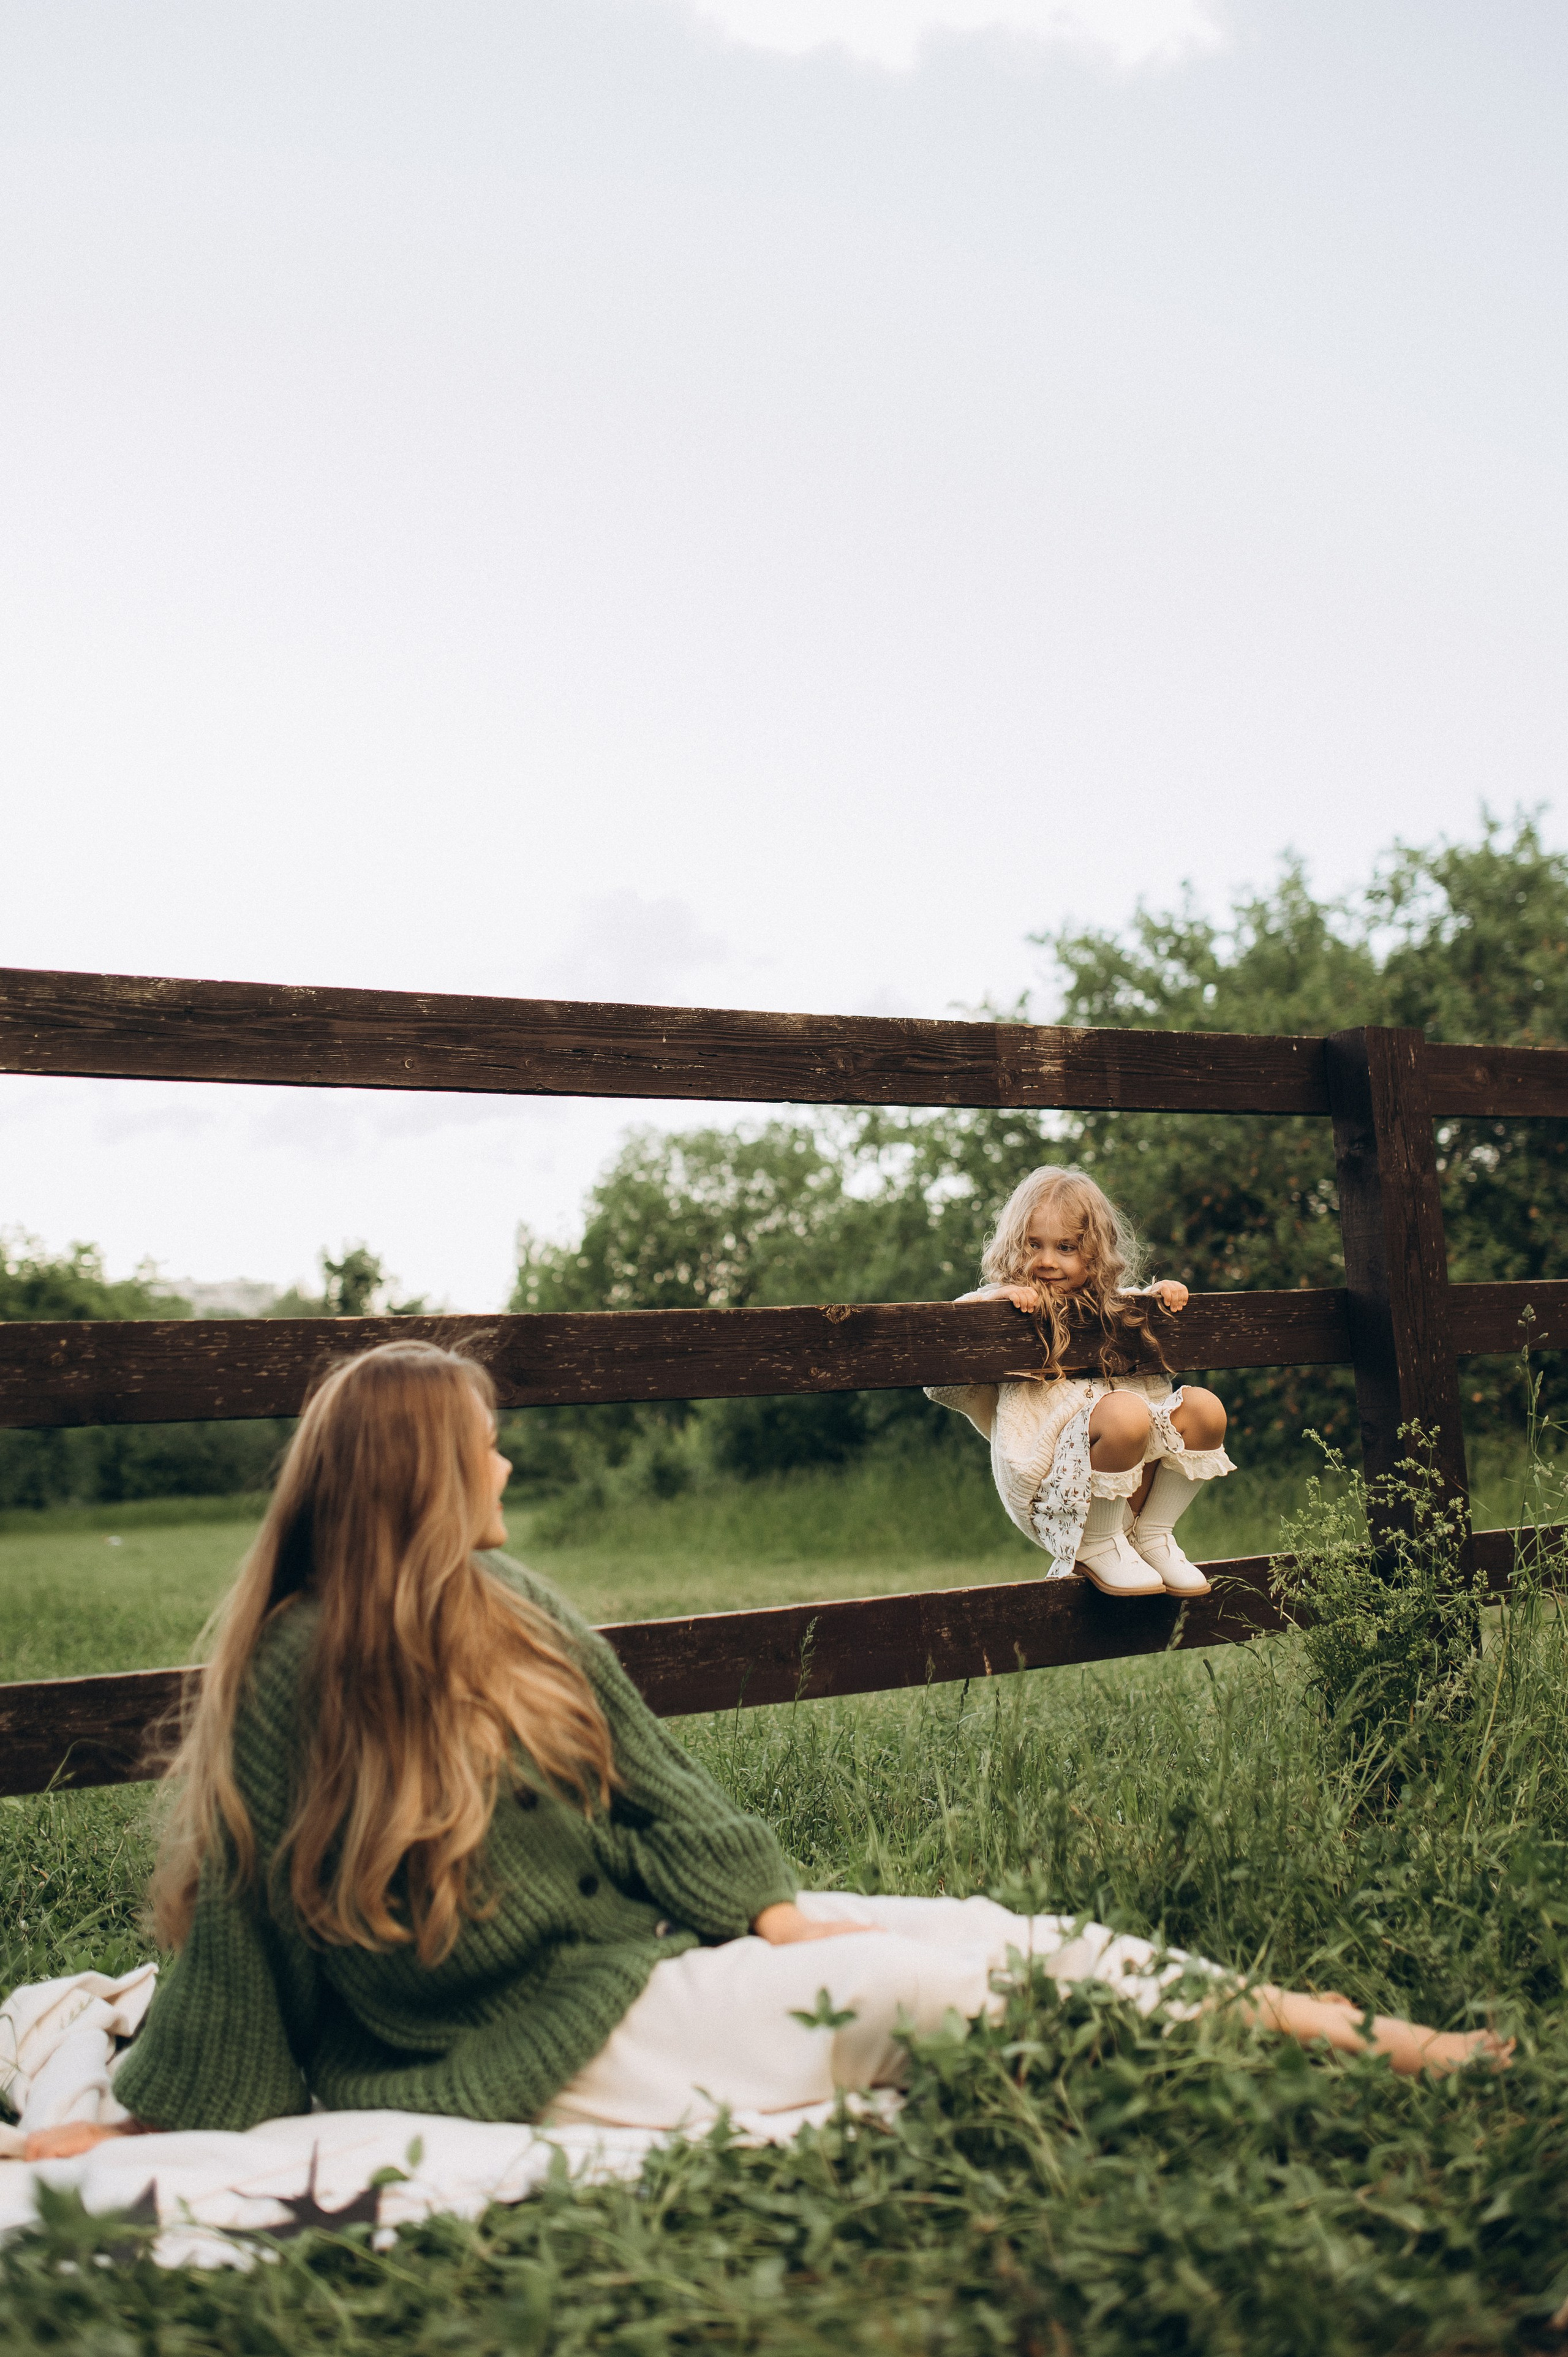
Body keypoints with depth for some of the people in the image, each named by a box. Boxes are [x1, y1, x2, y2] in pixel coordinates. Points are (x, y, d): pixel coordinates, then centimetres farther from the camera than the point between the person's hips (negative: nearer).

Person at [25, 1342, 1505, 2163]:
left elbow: (650, 1780, 9)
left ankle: (1335, 2025, -4)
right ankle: (1273, 2030, -15)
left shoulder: (505, 1607, 8)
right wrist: (142, 2131, -4)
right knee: (922, 1983, -19)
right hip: (541, 2034, -7)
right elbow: (235, 1903, -8)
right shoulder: (294, 1677, -13)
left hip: (651, 1930, 7)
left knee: (975, 1925, -5)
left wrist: (767, 1908, -2)